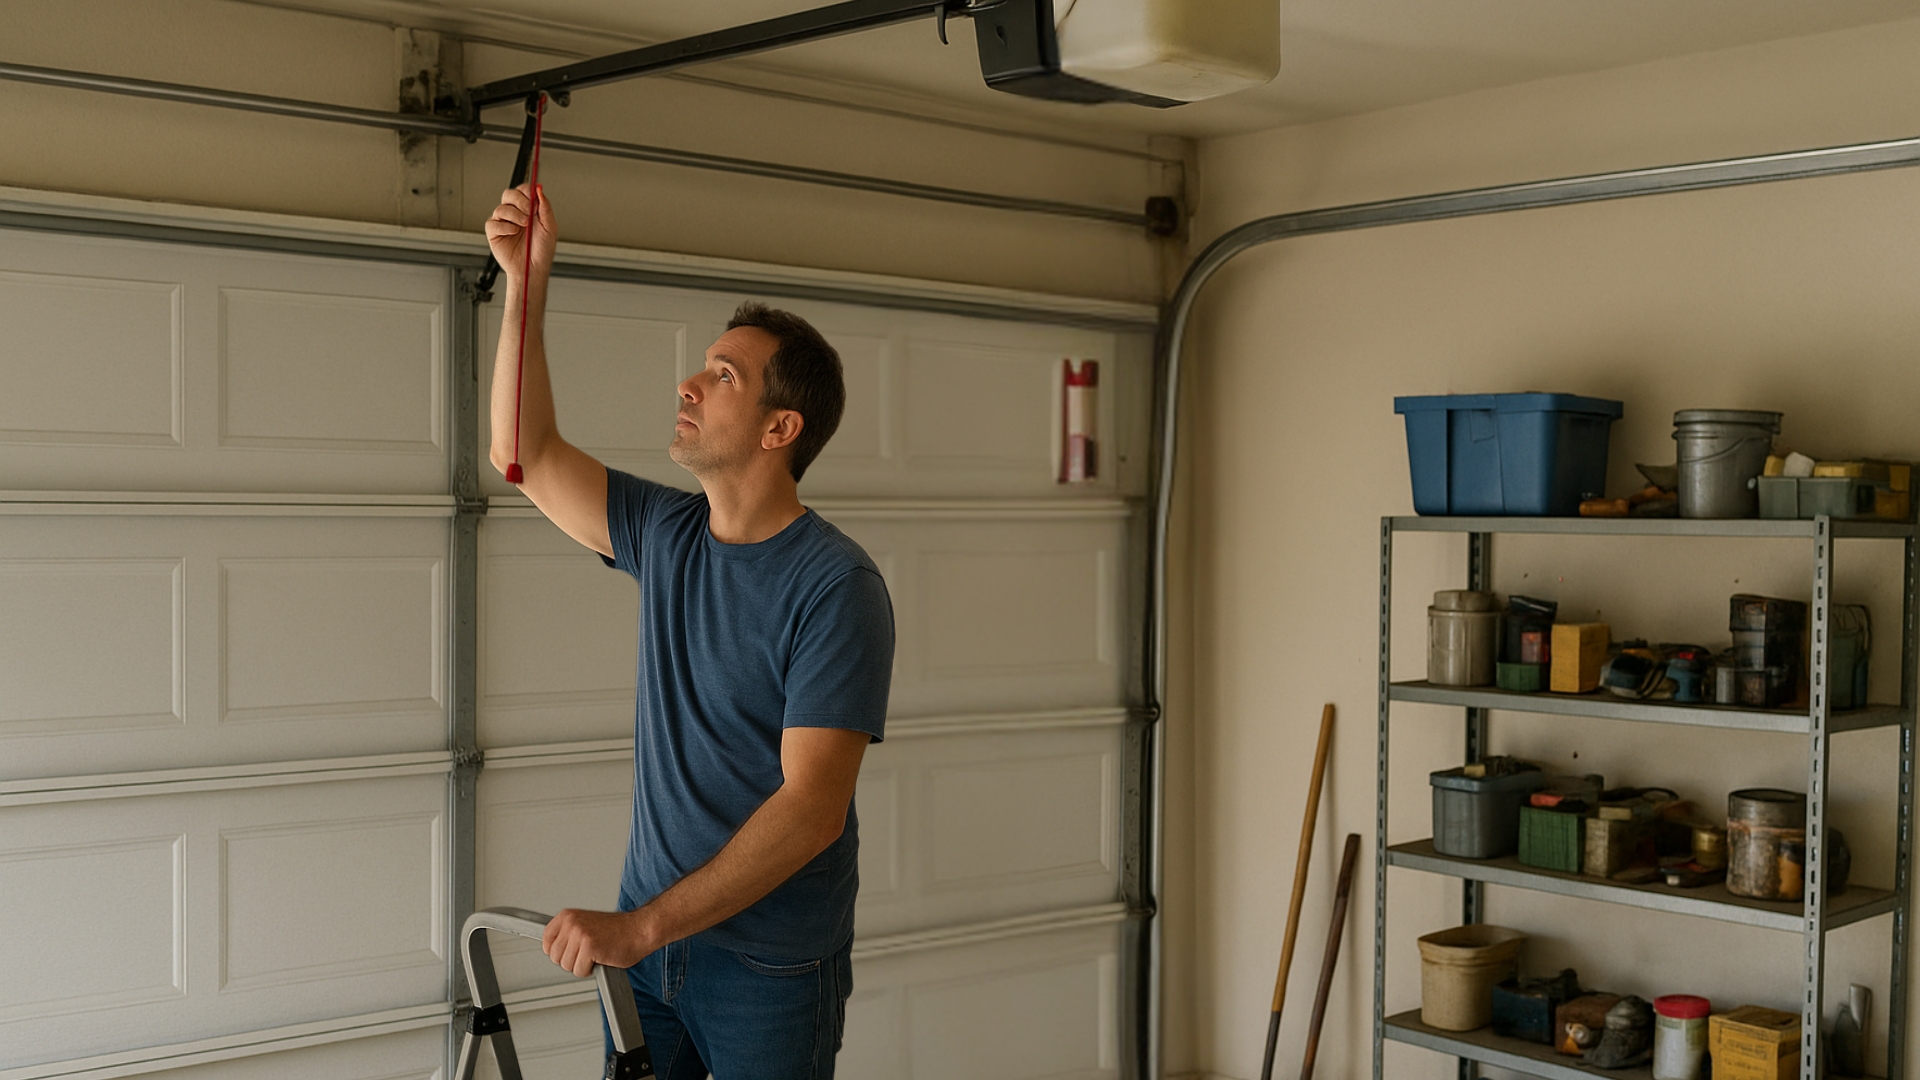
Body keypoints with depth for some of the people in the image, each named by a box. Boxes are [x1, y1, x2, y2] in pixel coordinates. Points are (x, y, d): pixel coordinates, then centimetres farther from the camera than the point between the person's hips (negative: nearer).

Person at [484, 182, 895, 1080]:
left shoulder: (836, 587, -19)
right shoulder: (667, 536, 3)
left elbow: (810, 809, -24)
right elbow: (526, 455, 9)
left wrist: (642, 925, -26)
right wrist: (526, 283, 0)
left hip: (771, 969, -6)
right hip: (646, 939, 6)